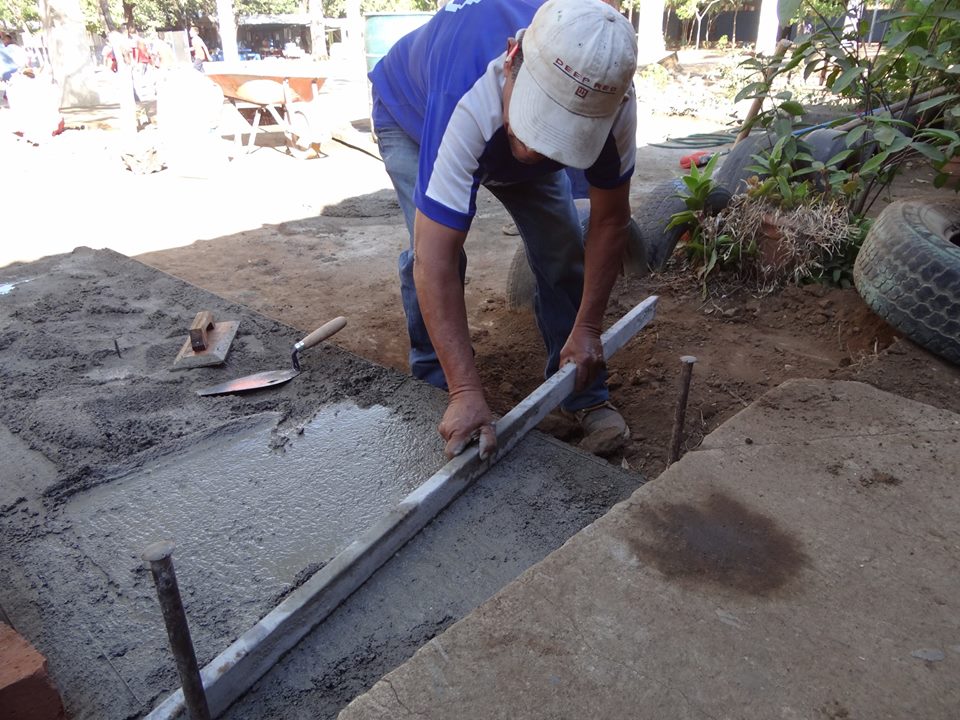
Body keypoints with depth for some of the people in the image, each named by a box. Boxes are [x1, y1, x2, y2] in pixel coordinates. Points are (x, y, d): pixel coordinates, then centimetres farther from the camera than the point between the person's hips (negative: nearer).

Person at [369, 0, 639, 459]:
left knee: (561, 246, -10)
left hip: (507, 127, 3)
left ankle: (586, 396, 4)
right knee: (430, 251, -23)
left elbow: (609, 221, -20)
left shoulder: (613, 101, -34)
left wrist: (587, 328, -21)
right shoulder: (466, 104, -48)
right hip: (411, 113, -3)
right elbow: (435, 261, -49)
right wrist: (467, 393, -49)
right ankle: (434, 388, 1)